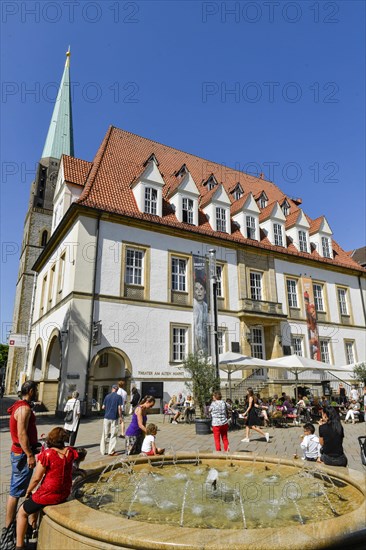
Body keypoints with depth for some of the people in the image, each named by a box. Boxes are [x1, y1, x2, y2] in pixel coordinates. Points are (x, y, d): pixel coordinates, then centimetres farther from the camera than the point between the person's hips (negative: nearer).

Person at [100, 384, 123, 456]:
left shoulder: (107, 396, 4)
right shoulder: (119, 397, -6)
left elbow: (103, 407, 8)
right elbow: (119, 408, -10)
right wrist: (120, 417, 0)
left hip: (107, 417, 3)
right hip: (114, 418, -3)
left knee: (105, 434, 12)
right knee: (113, 435, 5)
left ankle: (102, 451, 17)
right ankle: (111, 451, 6)